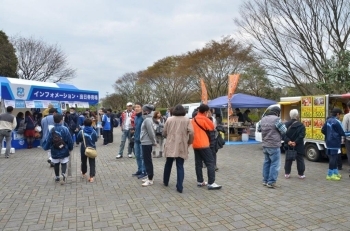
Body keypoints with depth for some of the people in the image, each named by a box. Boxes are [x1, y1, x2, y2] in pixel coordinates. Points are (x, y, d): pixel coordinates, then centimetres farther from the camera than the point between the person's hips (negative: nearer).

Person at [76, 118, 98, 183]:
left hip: (83, 149, 1)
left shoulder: (81, 132, -11)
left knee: (84, 162, 21)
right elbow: (96, 140, 3)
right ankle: (91, 177, -6)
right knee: (92, 163, 3)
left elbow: (78, 140, 2)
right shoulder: (94, 132, -9)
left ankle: (83, 174, 39)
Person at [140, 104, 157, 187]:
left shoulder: (147, 120, -18)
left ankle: (150, 180, 4)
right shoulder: (147, 119, 12)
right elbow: (151, 132, 16)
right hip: (146, 143, 10)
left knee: (147, 161, -3)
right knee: (147, 161, 16)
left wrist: (154, 142, -9)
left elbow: (151, 132, -20)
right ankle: (149, 177, 25)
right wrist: (154, 141, 15)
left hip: (147, 143, -10)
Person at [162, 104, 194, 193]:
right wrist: (189, 142, 3)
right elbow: (191, 133, -12)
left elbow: (164, 133, 8)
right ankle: (179, 187, 0)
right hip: (181, 147, -2)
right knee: (180, 166, 3)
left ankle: (165, 181, 34)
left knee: (168, 164, 19)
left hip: (170, 145, 2)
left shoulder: (169, 119, 4)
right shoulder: (186, 120, -2)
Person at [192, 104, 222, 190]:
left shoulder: (193, 120, 13)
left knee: (198, 163, 12)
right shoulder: (204, 119, -9)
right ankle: (211, 183, -5)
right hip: (203, 144, -8)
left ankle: (200, 181, 18)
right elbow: (212, 127, 0)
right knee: (210, 163, -3)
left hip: (195, 144, 8)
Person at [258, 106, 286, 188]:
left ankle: (265, 180, 23)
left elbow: (259, 129, 20)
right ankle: (271, 182, 1)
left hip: (265, 145, 8)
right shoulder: (276, 119, -16)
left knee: (267, 162, 17)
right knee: (275, 164, 0)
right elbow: (284, 131, -9)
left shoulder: (263, 119, 7)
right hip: (274, 145, -7)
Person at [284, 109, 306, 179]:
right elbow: (301, 135, -19)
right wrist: (295, 142, -19)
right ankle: (300, 174, 15)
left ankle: (287, 173, 15)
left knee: (288, 160, 11)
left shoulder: (286, 124, 2)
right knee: (300, 160, 9)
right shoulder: (301, 125, -8)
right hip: (298, 146, -3)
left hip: (289, 146, 3)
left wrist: (288, 141, -15)